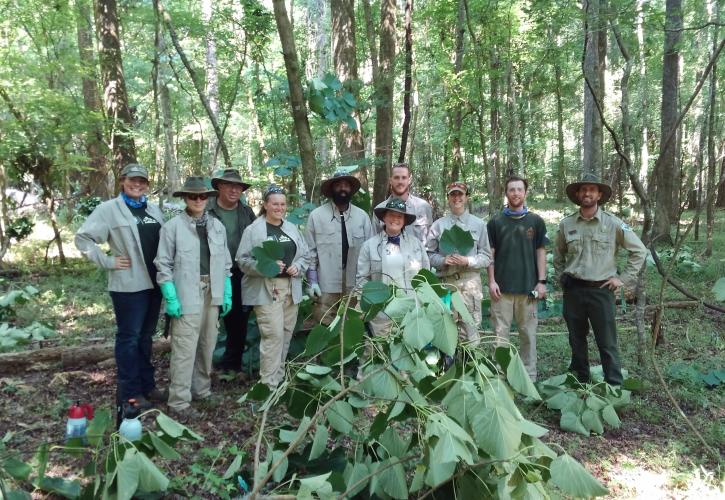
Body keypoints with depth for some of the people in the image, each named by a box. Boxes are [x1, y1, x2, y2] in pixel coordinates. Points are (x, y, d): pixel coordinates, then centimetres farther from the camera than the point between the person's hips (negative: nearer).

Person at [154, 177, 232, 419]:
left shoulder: (217, 226, 9)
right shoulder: (173, 226, -4)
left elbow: (225, 262, 12)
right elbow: (164, 264, -5)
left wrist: (227, 293, 8)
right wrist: (171, 298, -12)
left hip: (212, 293, 5)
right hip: (186, 295, -5)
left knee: (207, 345, 15)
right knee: (185, 349, -6)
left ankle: (201, 390, 31)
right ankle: (179, 403, 4)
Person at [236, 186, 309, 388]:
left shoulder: (292, 229, 14)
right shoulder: (253, 230, -4)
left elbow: (304, 255, 17)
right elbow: (243, 260, -8)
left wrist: (297, 267, -4)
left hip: (291, 288, 6)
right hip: (266, 290, -6)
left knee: (286, 333, 9)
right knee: (273, 334, -13)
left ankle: (279, 377, 23)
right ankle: (268, 383, -5)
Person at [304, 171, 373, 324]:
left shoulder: (362, 216, 6)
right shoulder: (317, 215, 0)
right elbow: (310, 250, 0)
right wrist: (311, 281, -4)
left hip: (355, 284, 2)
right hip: (327, 285, -2)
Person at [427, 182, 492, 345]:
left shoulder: (479, 224, 9)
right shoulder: (438, 225, 10)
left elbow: (486, 257, 6)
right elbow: (429, 254, 8)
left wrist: (468, 261, -11)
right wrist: (443, 260, -11)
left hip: (470, 281, -1)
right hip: (445, 281, 1)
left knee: (470, 328, -2)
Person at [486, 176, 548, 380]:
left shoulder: (536, 221, 7)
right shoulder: (496, 221, 6)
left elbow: (541, 252, 7)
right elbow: (490, 253, 5)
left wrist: (542, 281, -1)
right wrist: (491, 281, -3)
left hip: (528, 287, 1)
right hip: (502, 287, 0)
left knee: (528, 333, 5)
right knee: (501, 333, 3)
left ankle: (529, 376, 15)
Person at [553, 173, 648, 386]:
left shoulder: (613, 224, -5)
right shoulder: (566, 224, 2)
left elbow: (639, 251, 1)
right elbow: (558, 255, 18)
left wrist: (623, 278, -2)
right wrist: (562, 277, 9)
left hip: (601, 290, -3)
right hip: (573, 290, 3)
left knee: (607, 343, -1)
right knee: (576, 340, 13)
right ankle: (580, 383, 27)